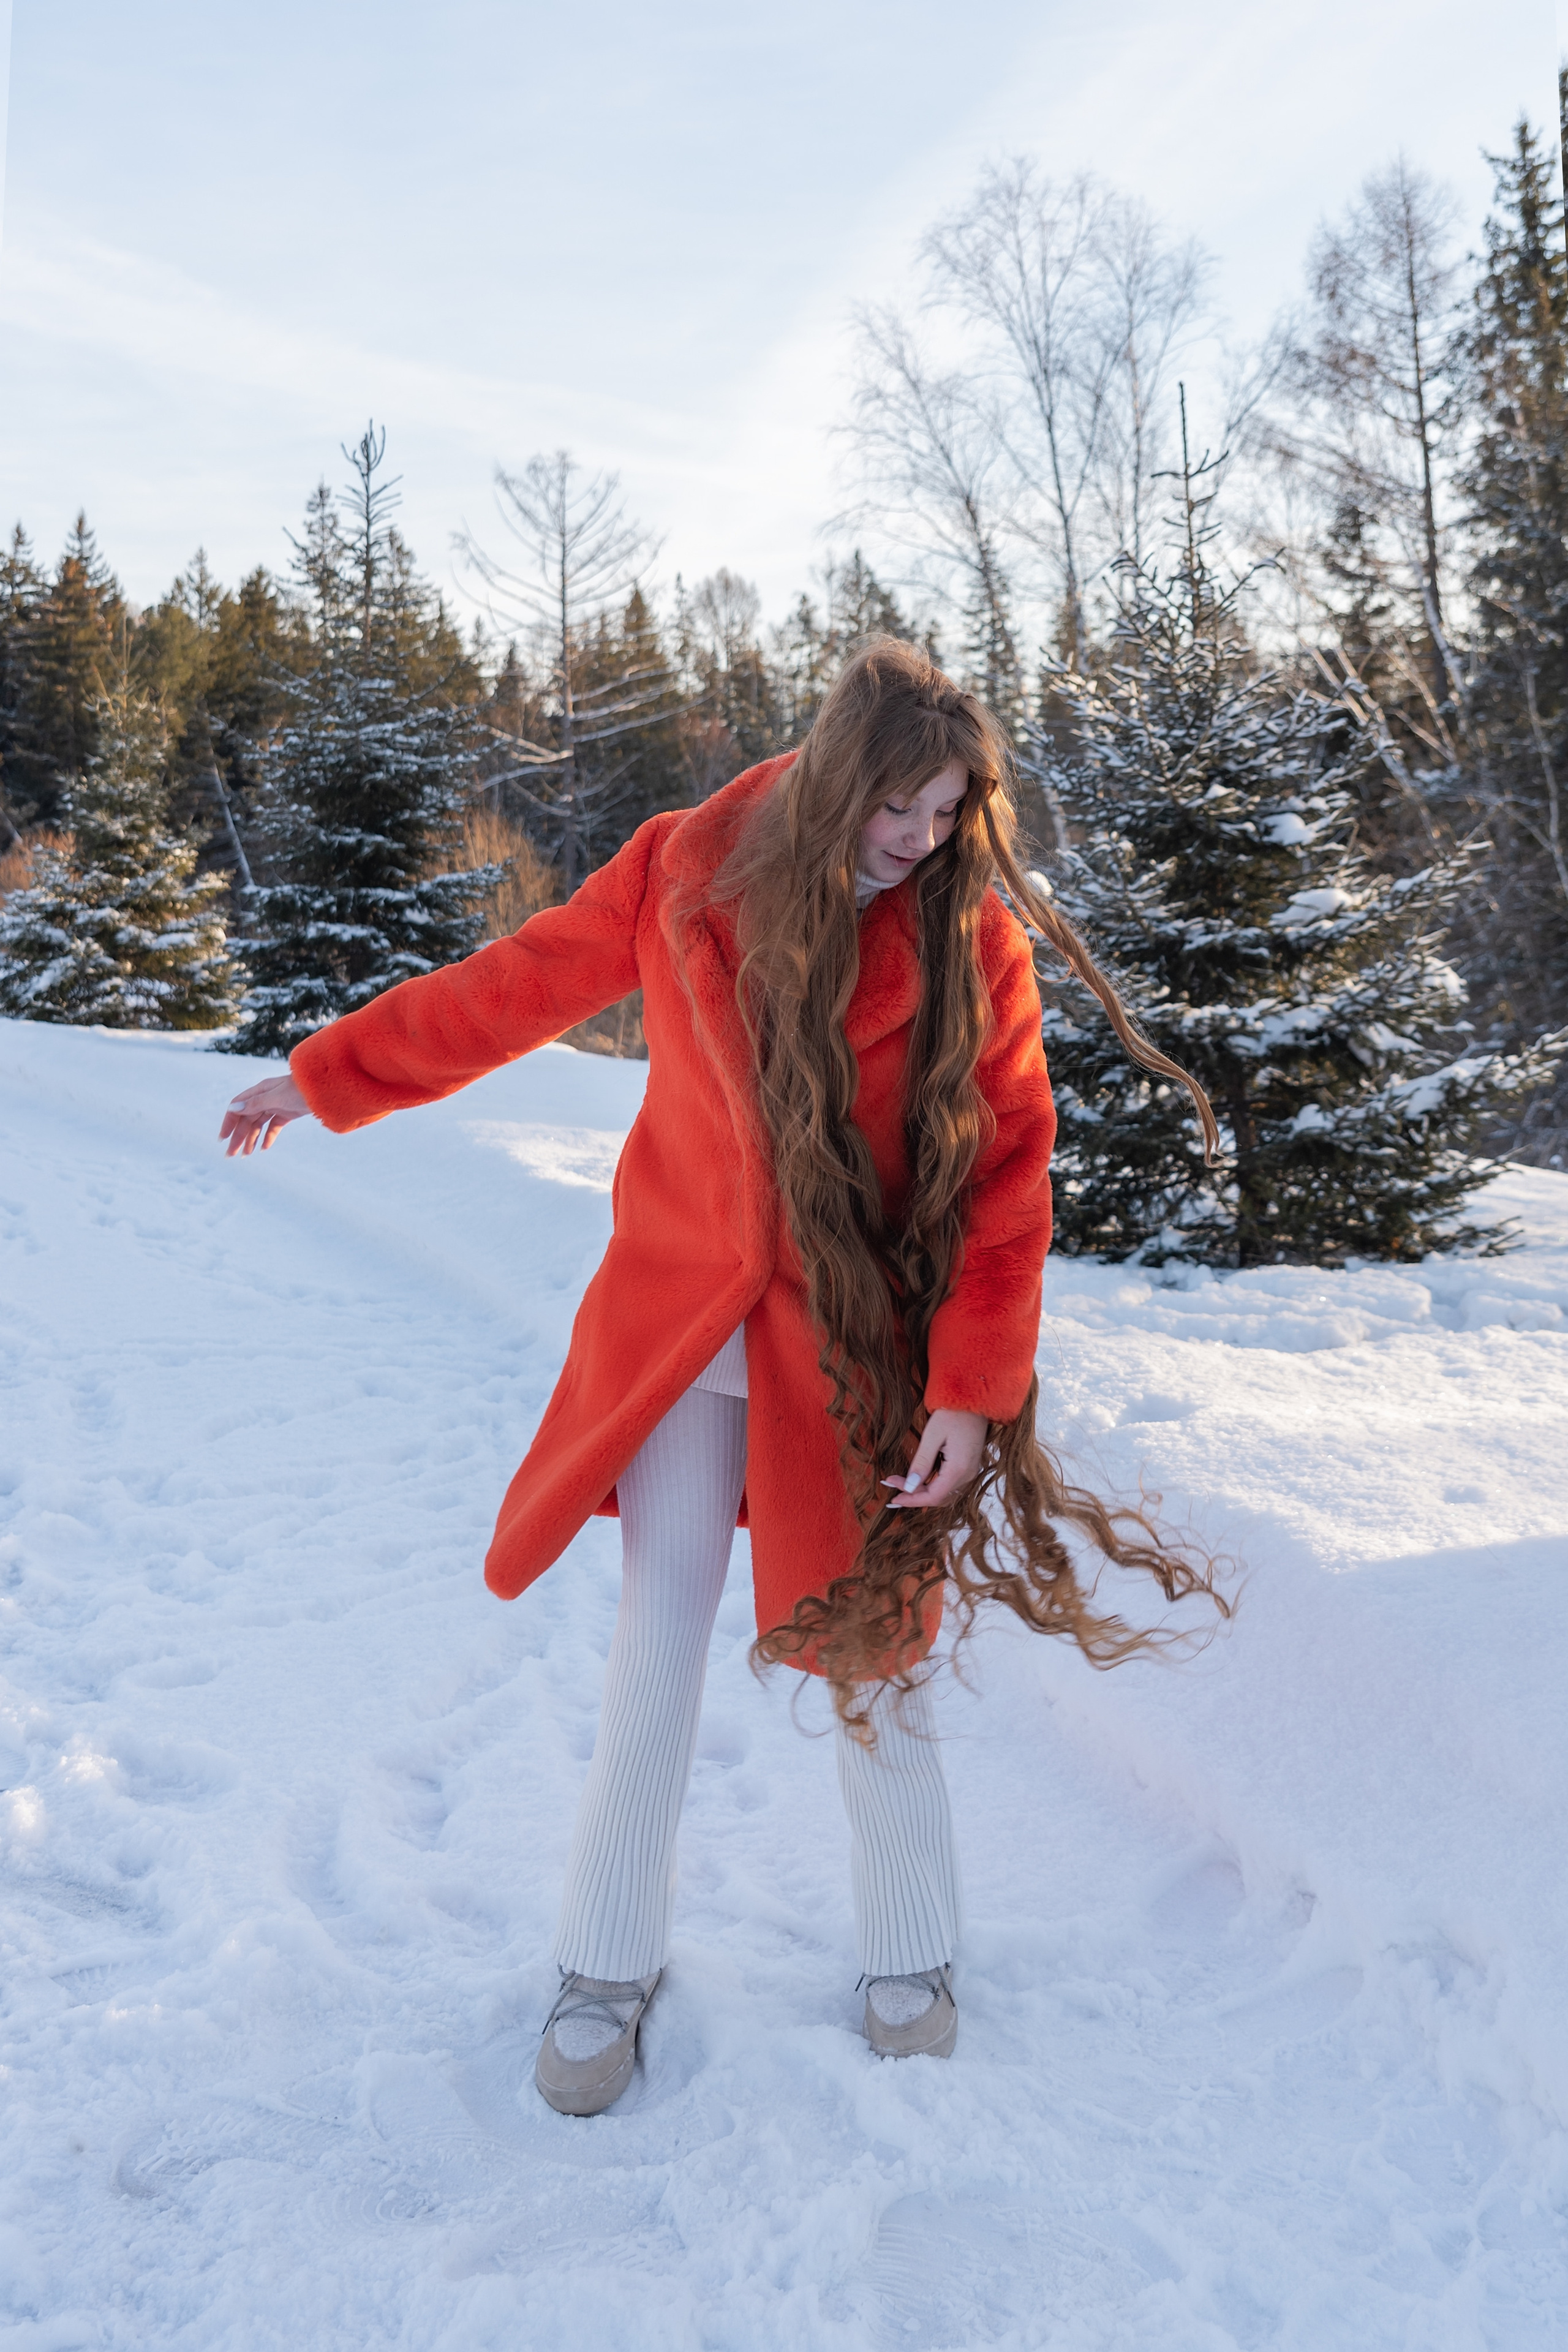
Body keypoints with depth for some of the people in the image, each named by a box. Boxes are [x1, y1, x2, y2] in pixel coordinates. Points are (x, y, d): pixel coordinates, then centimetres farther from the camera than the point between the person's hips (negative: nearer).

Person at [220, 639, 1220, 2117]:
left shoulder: (977, 936, -8)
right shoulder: (686, 870, -6)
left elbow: (1008, 1169, -8)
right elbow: (518, 987, 6)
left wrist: (973, 1388, -15)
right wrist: (327, 1078, 14)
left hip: (862, 1342, -1)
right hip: (683, 1320, 1)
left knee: (873, 1641, 7)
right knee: (660, 1633, 6)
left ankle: (909, 1963, 32)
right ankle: (609, 1968, 27)